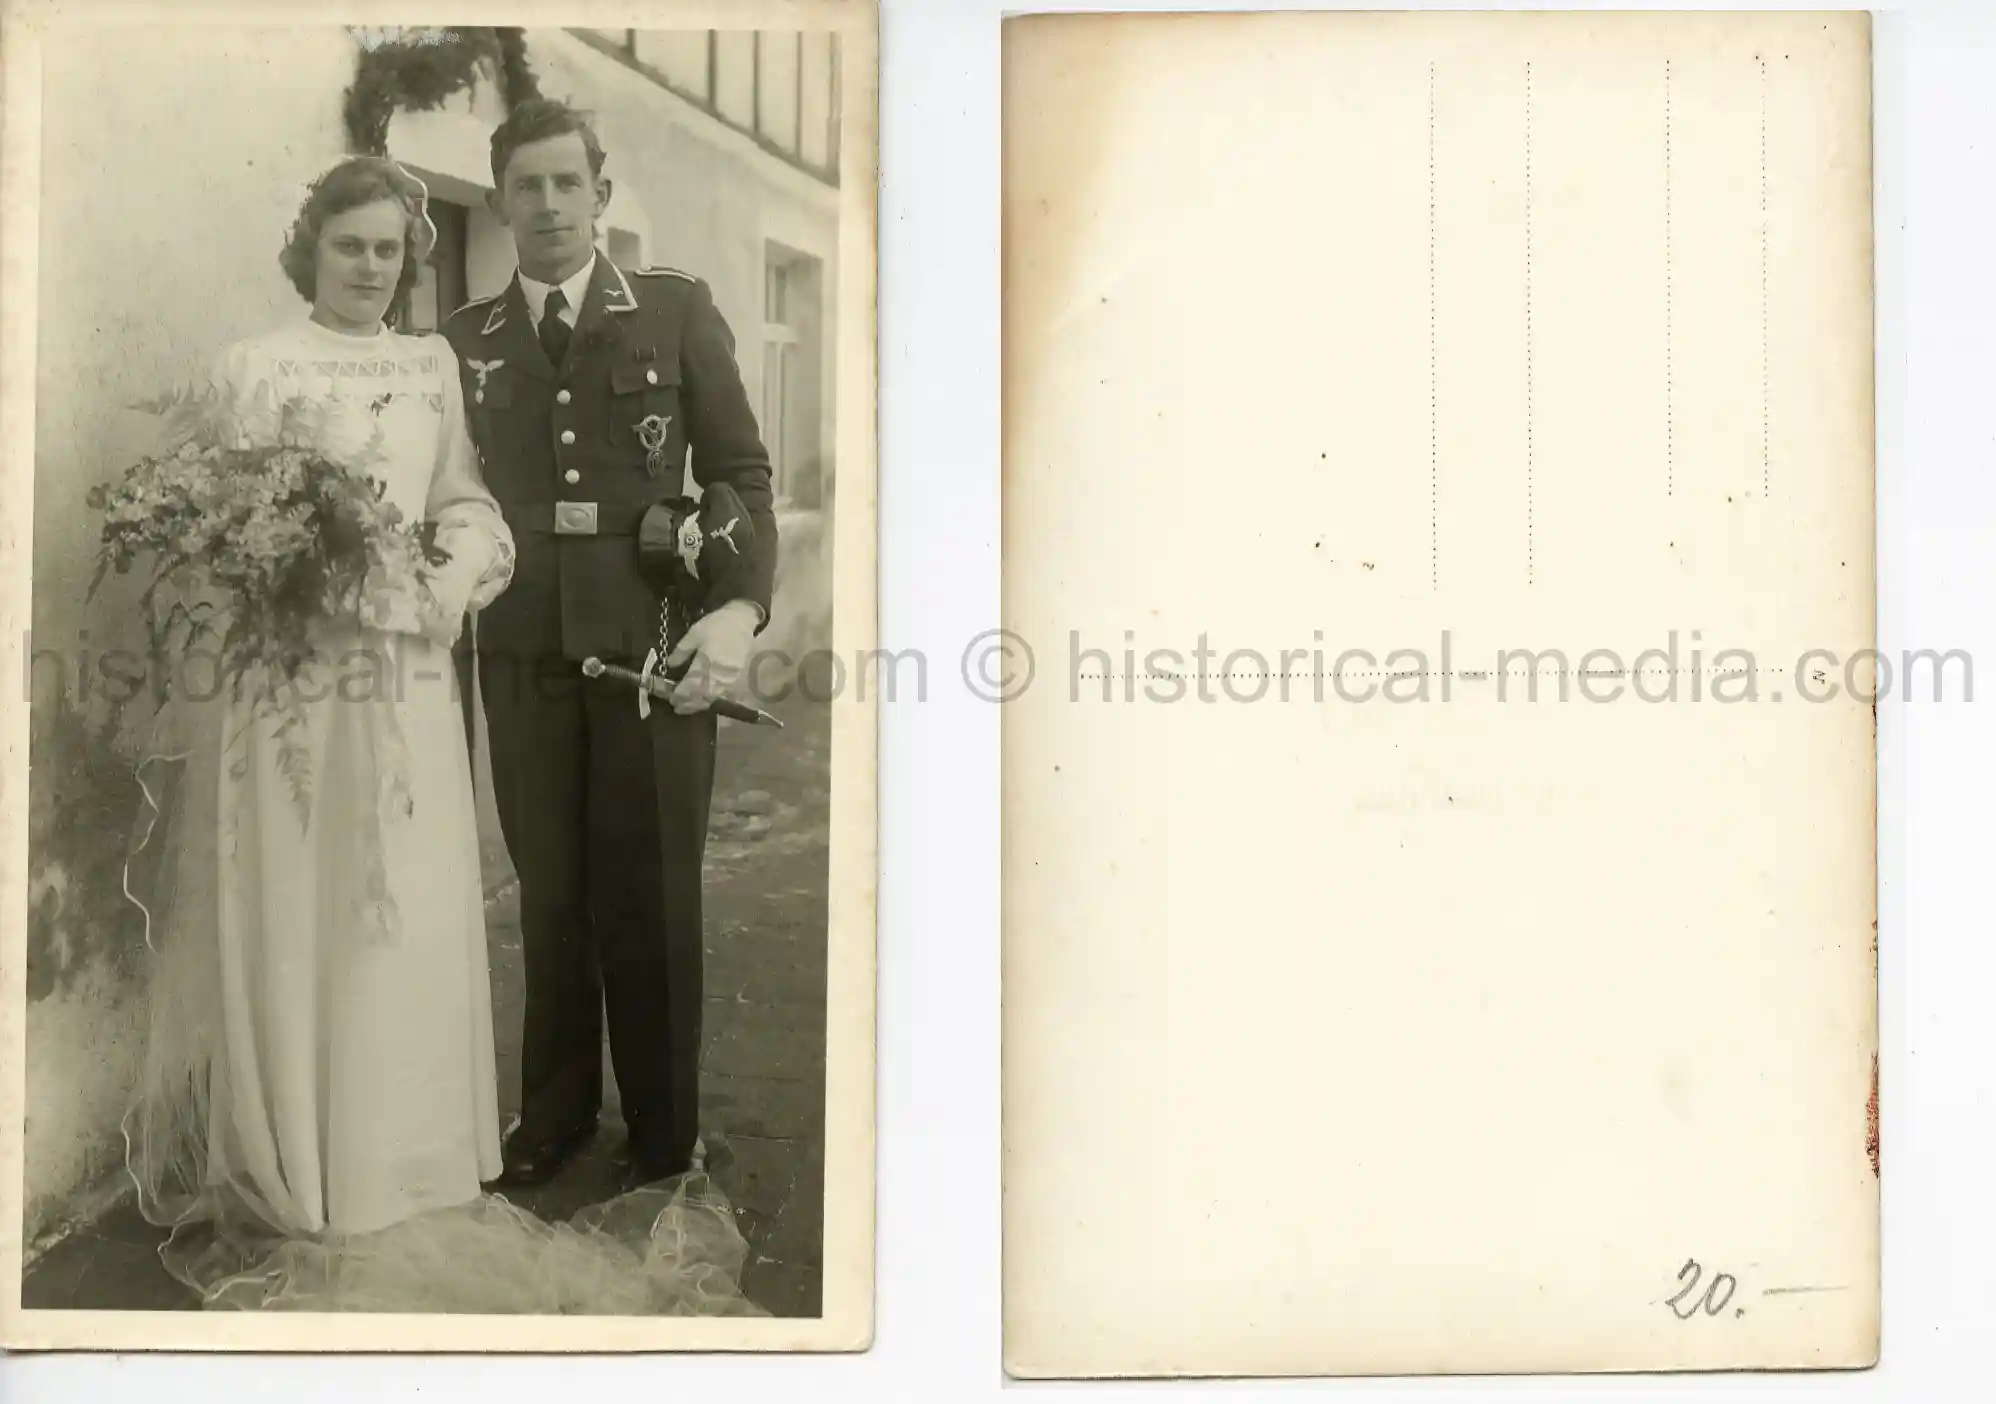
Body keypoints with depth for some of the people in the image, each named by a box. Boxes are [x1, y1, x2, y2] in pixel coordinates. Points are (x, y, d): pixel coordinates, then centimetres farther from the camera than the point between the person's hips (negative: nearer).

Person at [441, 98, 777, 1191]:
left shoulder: (676, 312, 4)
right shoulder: (465, 341, 10)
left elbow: (740, 474, 1)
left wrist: (740, 606, -11)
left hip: (654, 646, -2)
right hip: (523, 652, 2)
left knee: (652, 897, 4)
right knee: (549, 894, 9)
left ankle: (662, 1130, 17)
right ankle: (556, 1110, 24)